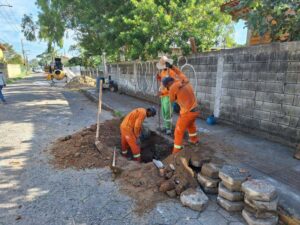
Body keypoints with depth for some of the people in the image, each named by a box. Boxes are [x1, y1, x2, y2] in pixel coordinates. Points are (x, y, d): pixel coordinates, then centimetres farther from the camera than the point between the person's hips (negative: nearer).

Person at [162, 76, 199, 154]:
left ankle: (176, 152, 11)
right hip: (195, 110, 8)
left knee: (179, 132, 5)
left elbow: (172, 100, 3)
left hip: (187, 113, -8)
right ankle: (194, 139, 55)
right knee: (191, 124, 35)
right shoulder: (187, 84, 11)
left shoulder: (173, 87, -13)